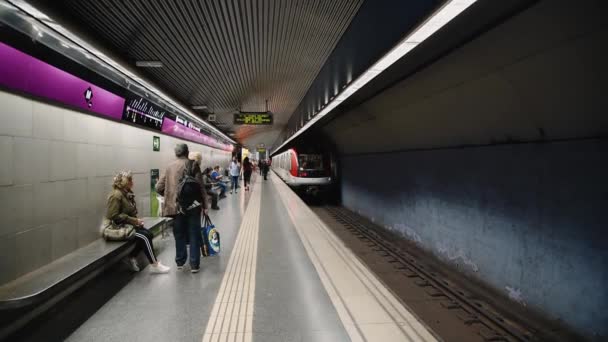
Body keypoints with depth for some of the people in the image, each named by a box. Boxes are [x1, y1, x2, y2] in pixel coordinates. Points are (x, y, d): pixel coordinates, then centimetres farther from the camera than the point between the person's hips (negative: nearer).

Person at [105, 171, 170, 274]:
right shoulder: (116, 195, -16)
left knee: (149, 234, -11)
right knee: (145, 236, -22)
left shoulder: (128, 193, 11)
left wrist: (136, 220, 1)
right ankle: (154, 265, -16)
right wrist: (134, 220, -21)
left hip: (129, 224, 9)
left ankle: (132, 257, 4)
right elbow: (114, 216, -23)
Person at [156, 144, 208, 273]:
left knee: (179, 234, 16)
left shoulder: (169, 167, 5)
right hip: (193, 205, -3)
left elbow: (159, 188, 4)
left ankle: (180, 262, 27)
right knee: (194, 235, 6)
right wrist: (205, 206, -3)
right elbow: (200, 187, -8)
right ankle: (194, 265, 8)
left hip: (176, 206, 3)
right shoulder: (193, 165, -5)